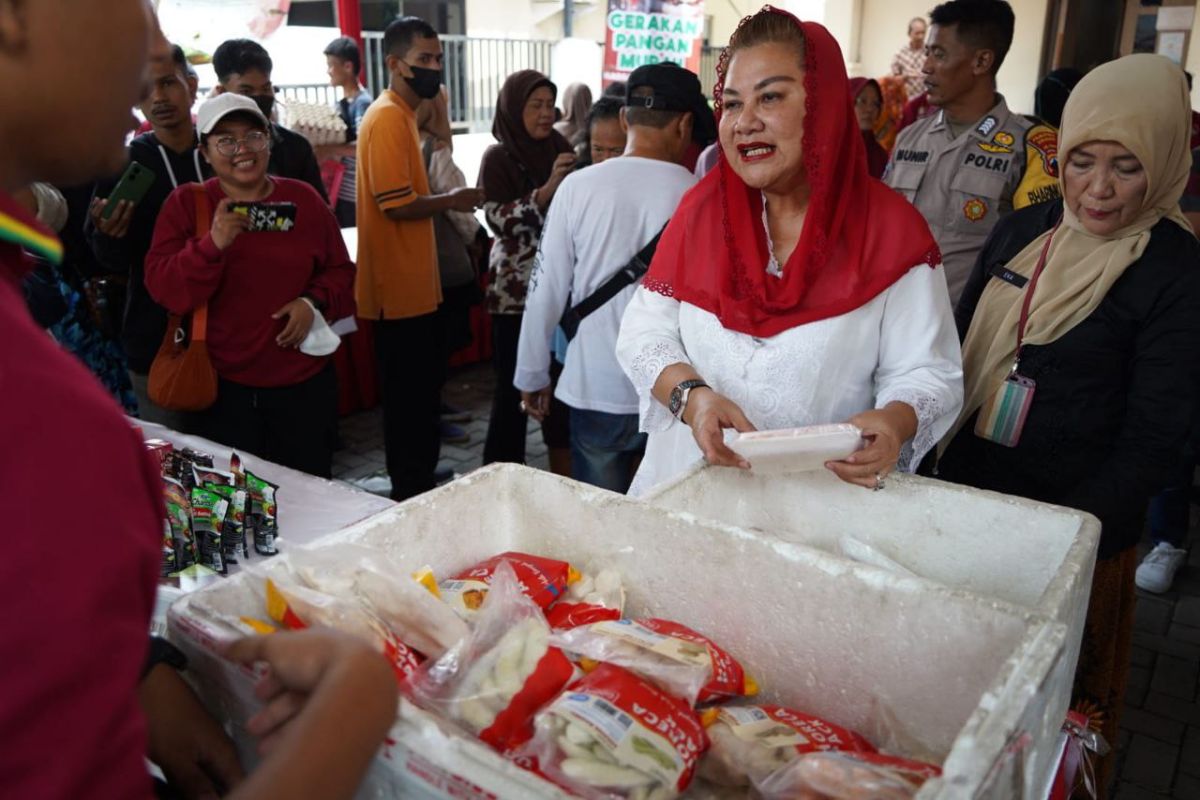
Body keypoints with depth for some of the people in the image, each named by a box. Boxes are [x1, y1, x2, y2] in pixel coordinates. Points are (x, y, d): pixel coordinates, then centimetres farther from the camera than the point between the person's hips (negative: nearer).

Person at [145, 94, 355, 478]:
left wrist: (314, 301, -9)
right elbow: (163, 289, -8)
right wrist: (212, 244, -24)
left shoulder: (303, 199, 4)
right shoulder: (186, 203, 0)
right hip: (224, 387, -1)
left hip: (305, 384, 2)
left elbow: (340, 270, 11)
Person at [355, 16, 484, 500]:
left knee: (423, 390, 18)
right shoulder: (388, 117, -15)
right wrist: (451, 200, -9)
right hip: (401, 288, -10)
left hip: (416, 284, 10)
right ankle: (409, 495, 13)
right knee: (409, 397, 0)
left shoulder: (403, 113, 15)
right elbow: (397, 204, -21)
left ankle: (419, 485, 32)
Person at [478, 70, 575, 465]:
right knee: (514, 383, -2)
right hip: (516, 288, -4)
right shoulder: (498, 157, -2)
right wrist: (548, 188, -22)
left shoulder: (561, 148, 11)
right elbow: (499, 219, -14)